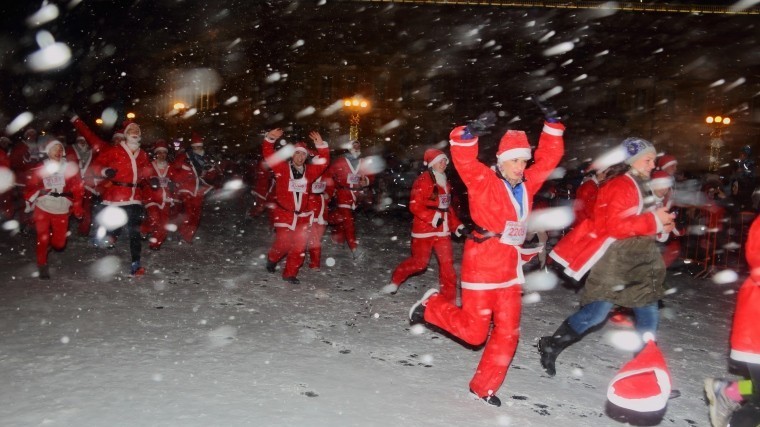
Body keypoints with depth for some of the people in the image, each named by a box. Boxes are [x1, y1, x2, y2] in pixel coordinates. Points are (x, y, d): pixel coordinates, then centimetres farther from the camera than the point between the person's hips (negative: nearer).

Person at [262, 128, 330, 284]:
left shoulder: (309, 171, 8)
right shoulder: (282, 168, -2)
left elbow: (324, 162, 5)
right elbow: (269, 154, -7)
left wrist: (321, 145, -6)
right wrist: (269, 139, -21)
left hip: (302, 215, 4)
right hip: (284, 213, -4)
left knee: (299, 247, 3)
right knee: (283, 243, -6)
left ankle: (290, 273, 18)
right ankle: (272, 259, 28)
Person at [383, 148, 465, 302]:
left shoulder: (445, 182, 15)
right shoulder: (423, 181, -11)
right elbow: (415, 206, -16)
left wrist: (457, 225, 13)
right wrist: (432, 217, -24)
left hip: (442, 230, 7)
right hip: (424, 229, -7)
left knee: (447, 263, 2)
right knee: (419, 262, 1)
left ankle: (449, 299, 9)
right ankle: (395, 281, 25)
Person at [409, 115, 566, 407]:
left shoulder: (526, 184, 10)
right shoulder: (484, 181, -9)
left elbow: (549, 156, 16)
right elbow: (463, 158, -23)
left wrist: (553, 125, 7)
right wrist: (470, 132, -40)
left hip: (510, 268, 7)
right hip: (482, 265, -6)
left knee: (508, 333, 8)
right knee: (474, 332, 1)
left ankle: (484, 387, 23)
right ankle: (432, 305, 26)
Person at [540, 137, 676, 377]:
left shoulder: (642, 188, 17)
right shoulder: (621, 187, -13)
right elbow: (615, 225, -24)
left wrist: (661, 226, 6)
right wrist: (653, 221, -20)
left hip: (637, 261, 10)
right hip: (612, 257, -10)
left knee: (648, 312, 10)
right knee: (597, 312, -11)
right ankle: (551, 346, 6)